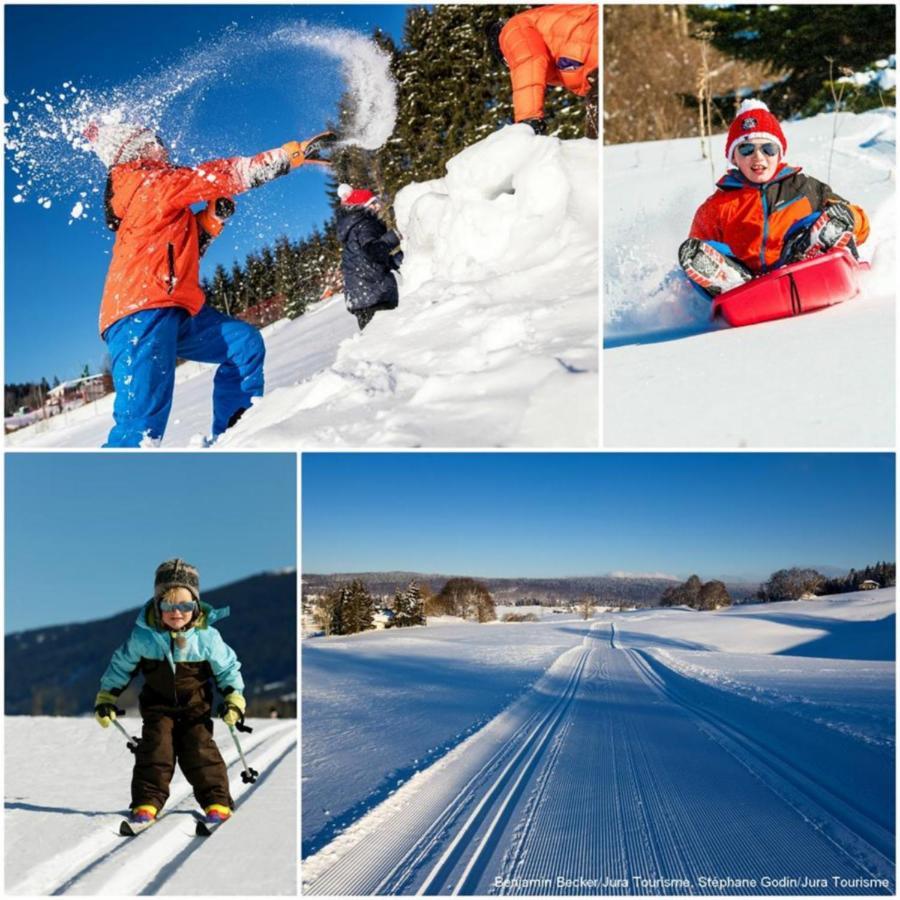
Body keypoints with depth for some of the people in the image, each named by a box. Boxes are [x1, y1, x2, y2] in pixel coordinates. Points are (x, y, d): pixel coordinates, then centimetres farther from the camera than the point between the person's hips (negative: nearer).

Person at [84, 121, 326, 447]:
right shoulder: (154, 181, -3)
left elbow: (185, 249, 27)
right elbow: (226, 176, -5)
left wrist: (213, 217, 13)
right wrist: (295, 152, 0)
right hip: (142, 313, -10)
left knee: (244, 343, 11)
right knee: (142, 424, -20)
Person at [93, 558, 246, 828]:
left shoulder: (207, 636, -17)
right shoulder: (143, 635, -15)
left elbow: (227, 667, -3)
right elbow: (122, 664, 1)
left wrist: (234, 699, -9)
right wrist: (106, 697, 4)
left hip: (196, 705, -1)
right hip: (158, 703, 1)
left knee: (200, 749, -7)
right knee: (155, 747, -10)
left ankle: (216, 801, 1)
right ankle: (147, 801, 1)